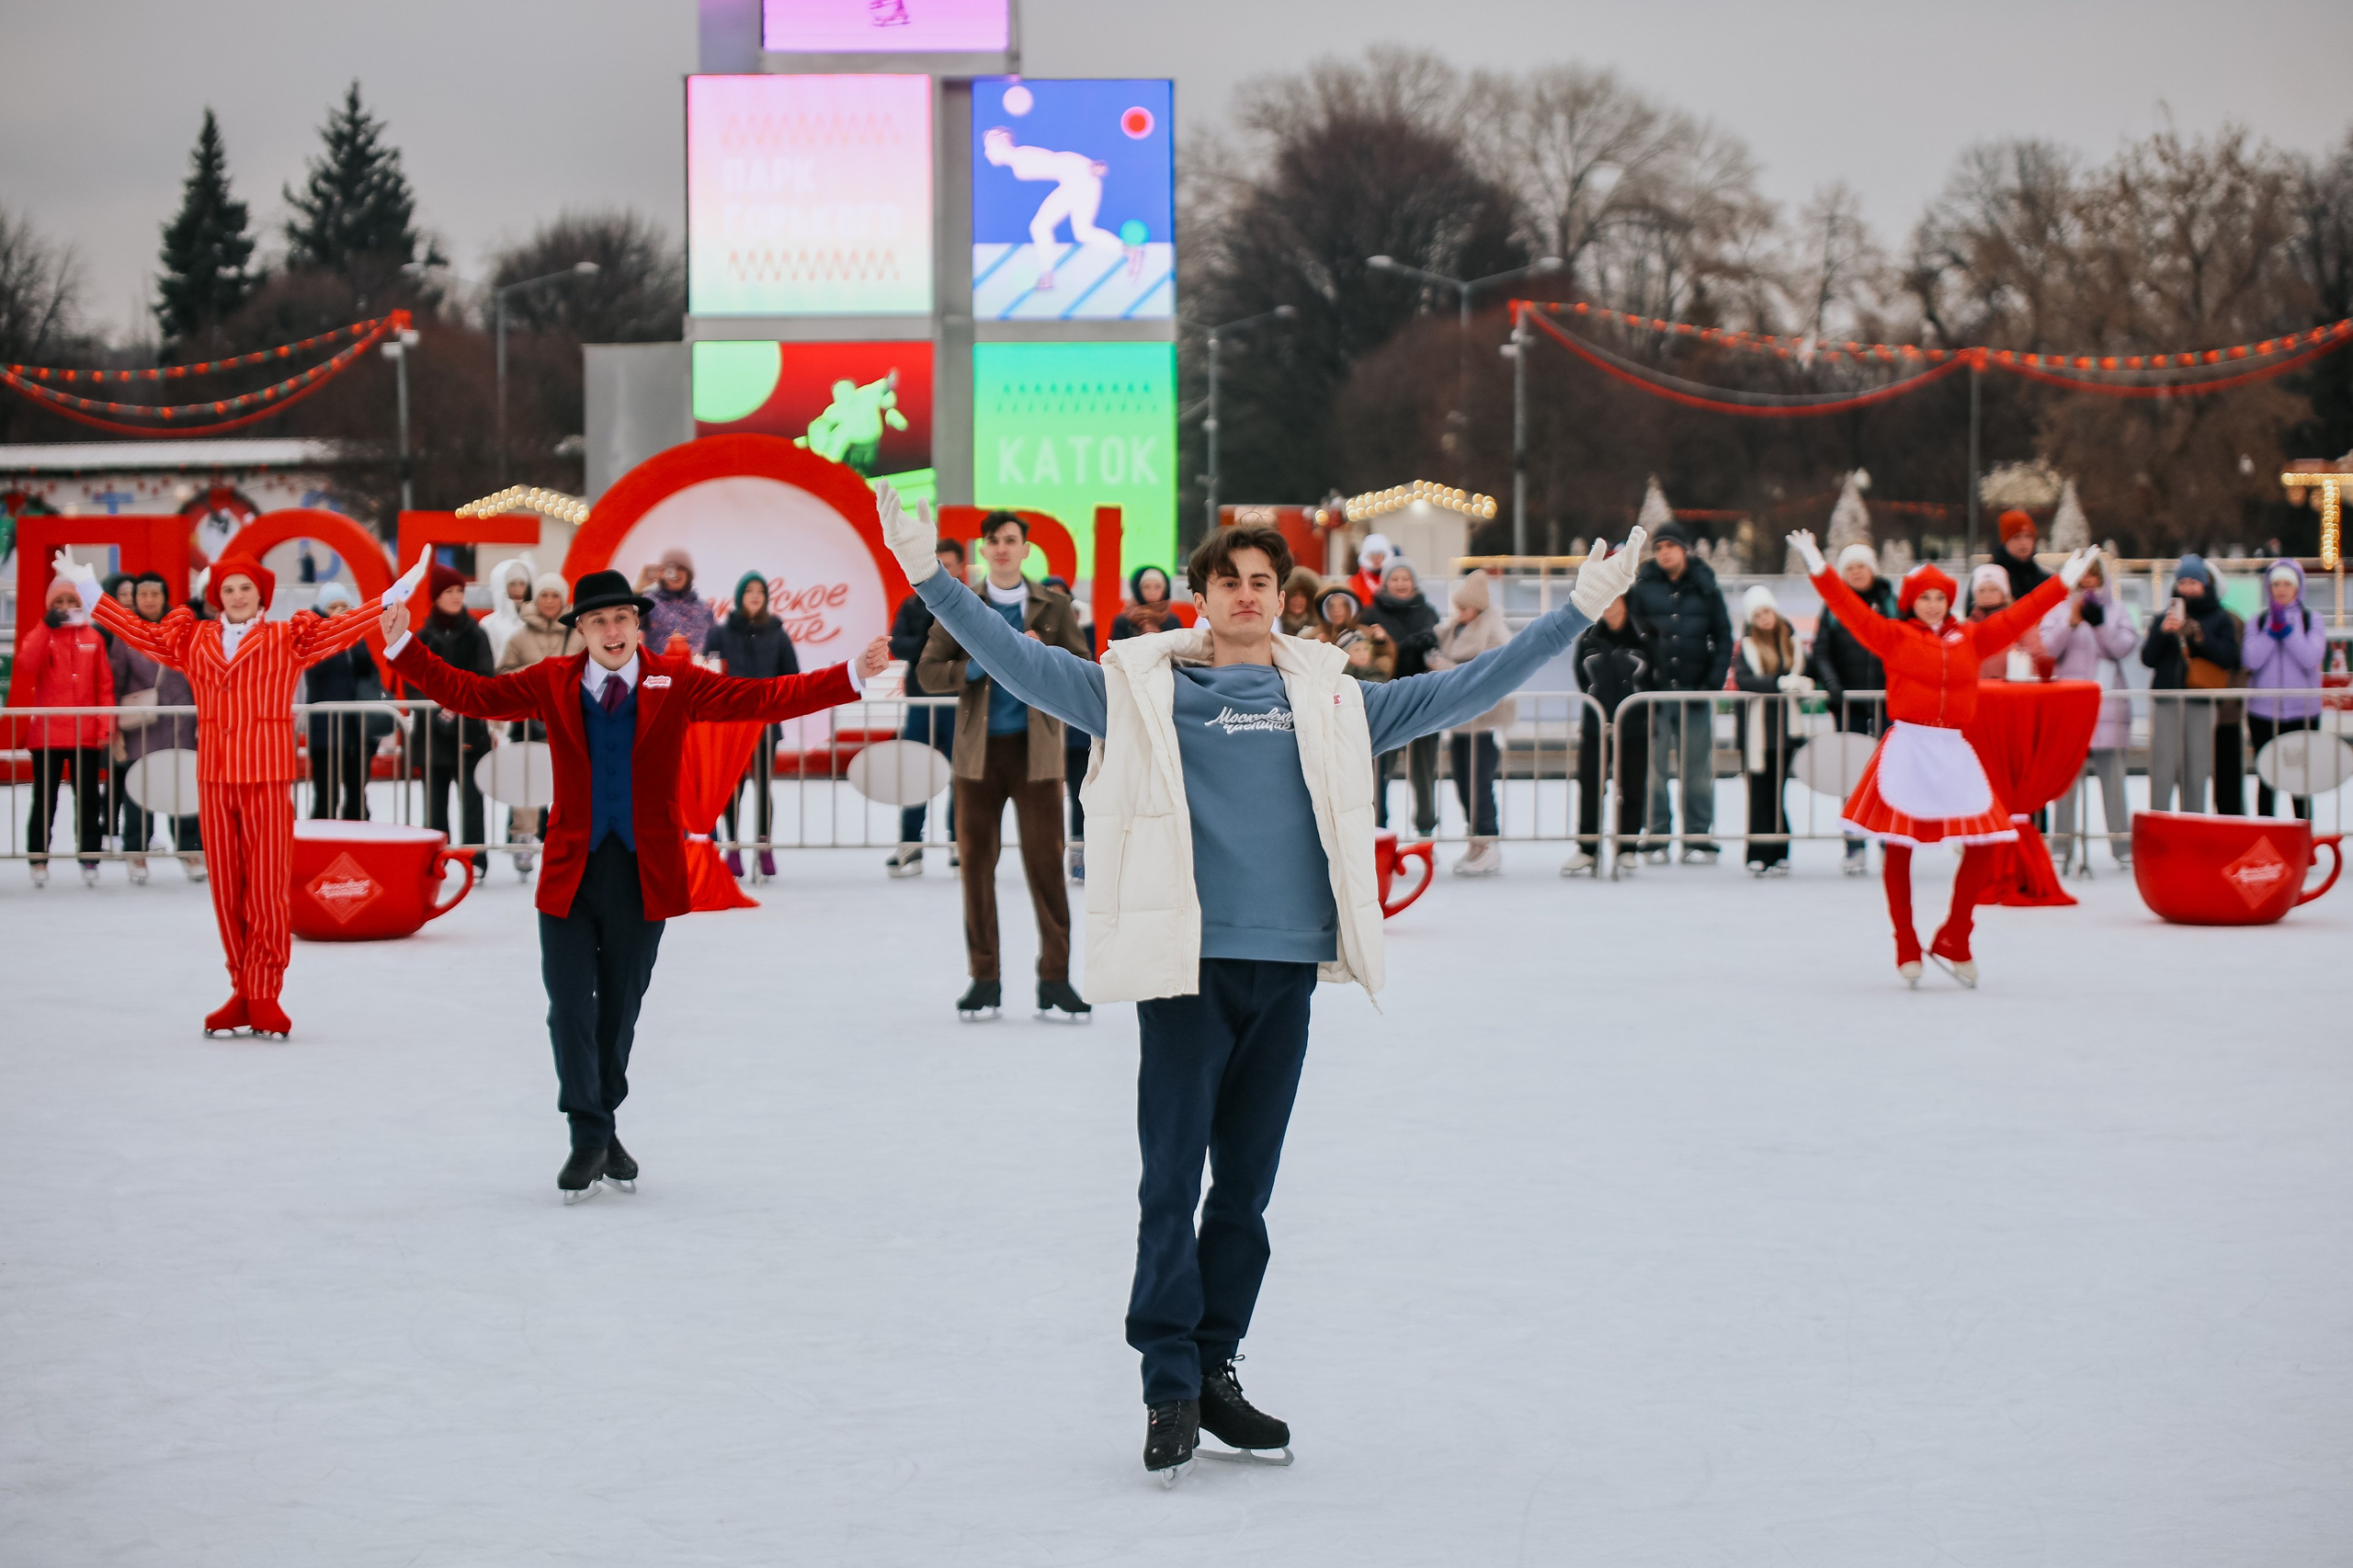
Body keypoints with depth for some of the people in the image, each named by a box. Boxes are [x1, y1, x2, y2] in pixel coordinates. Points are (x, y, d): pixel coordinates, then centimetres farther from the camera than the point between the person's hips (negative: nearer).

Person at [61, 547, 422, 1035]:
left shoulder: (290, 640, 4)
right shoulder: (192, 641, 12)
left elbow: (347, 627, -1)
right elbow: (137, 630, 15)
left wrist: (403, 589, -8)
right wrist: (86, 588, 16)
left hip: (268, 780, -3)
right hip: (213, 780, 3)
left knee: (268, 889, -5)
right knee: (226, 891, 4)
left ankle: (264, 995, 0)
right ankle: (241, 993, 11)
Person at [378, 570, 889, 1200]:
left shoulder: (676, 683, 0)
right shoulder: (552, 683, 3)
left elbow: (762, 699, -6)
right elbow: (470, 694, 2)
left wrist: (854, 675, -15)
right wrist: (402, 648, -6)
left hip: (644, 878, 0)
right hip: (570, 872, 0)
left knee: (619, 1010, 11)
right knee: (570, 1008, -6)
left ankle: (603, 1130, 27)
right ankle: (589, 1140, 1)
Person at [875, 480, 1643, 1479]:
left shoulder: (1330, 699, 12)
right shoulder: (1141, 689, 4)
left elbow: (1460, 692, 17)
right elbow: (1021, 662, 0)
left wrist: (1579, 611, 17)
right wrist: (929, 576, -9)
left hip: (1287, 966, 3)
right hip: (1187, 966, -3)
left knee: (1246, 1187, 9)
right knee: (1173, 1181, -6)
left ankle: (1216, 1370, 18)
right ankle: (1170, 1387, -3)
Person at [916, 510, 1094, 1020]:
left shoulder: (1053, 607, 6)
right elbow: (929, 671, 4)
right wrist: (978, 666, -12)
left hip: (1036, 748, -1)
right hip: (979, 750, 1)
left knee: (1045, 860, -4)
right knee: (976, 861, 2)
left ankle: (1054, 978, 1)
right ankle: (984, 978, 10)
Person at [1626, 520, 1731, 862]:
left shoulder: (1705, 588, 6)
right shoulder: (1644, 587, 3)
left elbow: (1723, 638, 7)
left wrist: (1714, 681, -4)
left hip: (1695, 692, 0)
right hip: (1655, 691, 0)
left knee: (1698, 770, 3)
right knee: (1653, 767, 0)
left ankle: (1698, 840, 8)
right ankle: (1655, 838, 6)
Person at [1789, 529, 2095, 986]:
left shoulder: (1970, 638, 12)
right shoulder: (1894, 637, 3)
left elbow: (2016, 617, 14)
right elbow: (1850, 609, -4)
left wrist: (2064, 581, 15)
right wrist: (1819, 567, -11)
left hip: (1952, 751, 3)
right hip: (1907, 749, -3)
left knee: (1983, 841, -5)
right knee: (1898, 846, -1)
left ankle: (1953, 942, 8)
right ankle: (1907, 951, 8)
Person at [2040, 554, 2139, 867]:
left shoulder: (2117, 609, 11)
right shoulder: (2059, 609, 8)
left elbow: (2125, 647, -2)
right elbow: (2048, 647, -5)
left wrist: (2100, 623, -16)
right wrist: (2072, 621, -19)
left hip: (2108, 702, 1)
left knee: (2112, 772, 0)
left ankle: (2122, 844, 2)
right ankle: (2062, 845, 0)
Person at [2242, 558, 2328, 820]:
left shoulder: (2312, 621, 4)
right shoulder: (2257, 622, 7)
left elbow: (2311, 658, -11)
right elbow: (2251, 660, -7)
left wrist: (2285, 627, -14)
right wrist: (2273, 628, -13)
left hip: (2302, 711, -1)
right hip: (2263, 710, 1)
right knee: (2266, 779, 5)